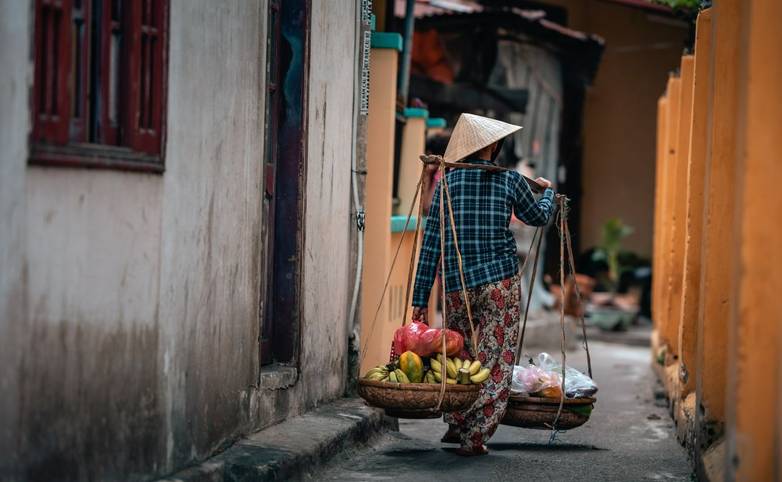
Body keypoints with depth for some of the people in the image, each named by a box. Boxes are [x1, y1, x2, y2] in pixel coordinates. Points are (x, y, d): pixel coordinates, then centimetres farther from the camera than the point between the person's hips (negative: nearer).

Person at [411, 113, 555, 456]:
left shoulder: (448, 182, 5)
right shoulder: (509, 180, 2)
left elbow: (430, 244, 3)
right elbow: (538, 217, 21)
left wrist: (420, 299, 5)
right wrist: (548, 192, 43)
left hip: (456, 286, 2)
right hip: (501, 282, -2)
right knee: (495, 360, 2)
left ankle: (456, 425, 19)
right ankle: (474, 437, -2)